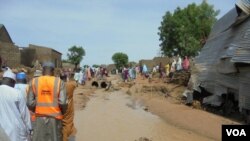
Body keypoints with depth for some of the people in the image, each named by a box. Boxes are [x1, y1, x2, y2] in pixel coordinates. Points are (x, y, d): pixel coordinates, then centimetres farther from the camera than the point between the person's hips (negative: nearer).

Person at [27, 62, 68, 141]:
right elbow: (63, 102, -13)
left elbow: (30, 103, -4)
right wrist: (62, 112, 7)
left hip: (39, 118, 1)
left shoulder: (34, 82, 0)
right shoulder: (59, 82, -5)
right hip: (55, 118, -1)